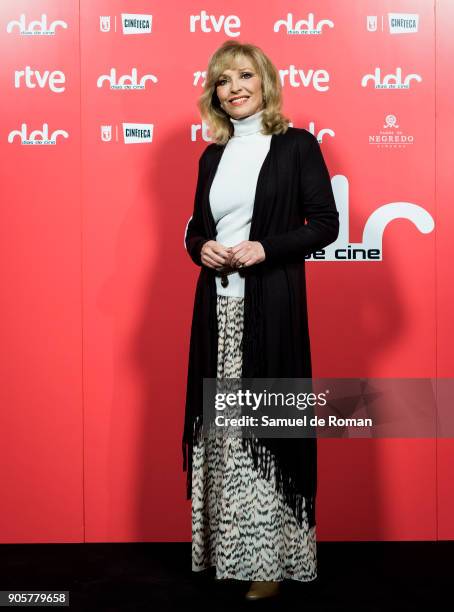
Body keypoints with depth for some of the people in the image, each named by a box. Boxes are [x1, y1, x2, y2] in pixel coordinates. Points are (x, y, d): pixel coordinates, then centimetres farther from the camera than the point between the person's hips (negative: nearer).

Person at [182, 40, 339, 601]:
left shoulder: (297, 145, -1)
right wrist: (201, 248, -3)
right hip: (218, 302, 5)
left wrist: (265, 249, -16)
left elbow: (326, 224, -5)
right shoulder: (212, 156, 14)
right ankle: (223, 545, 20)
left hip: (270, 303, -5)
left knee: (267, 419, -2)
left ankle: (270, 554, 10)